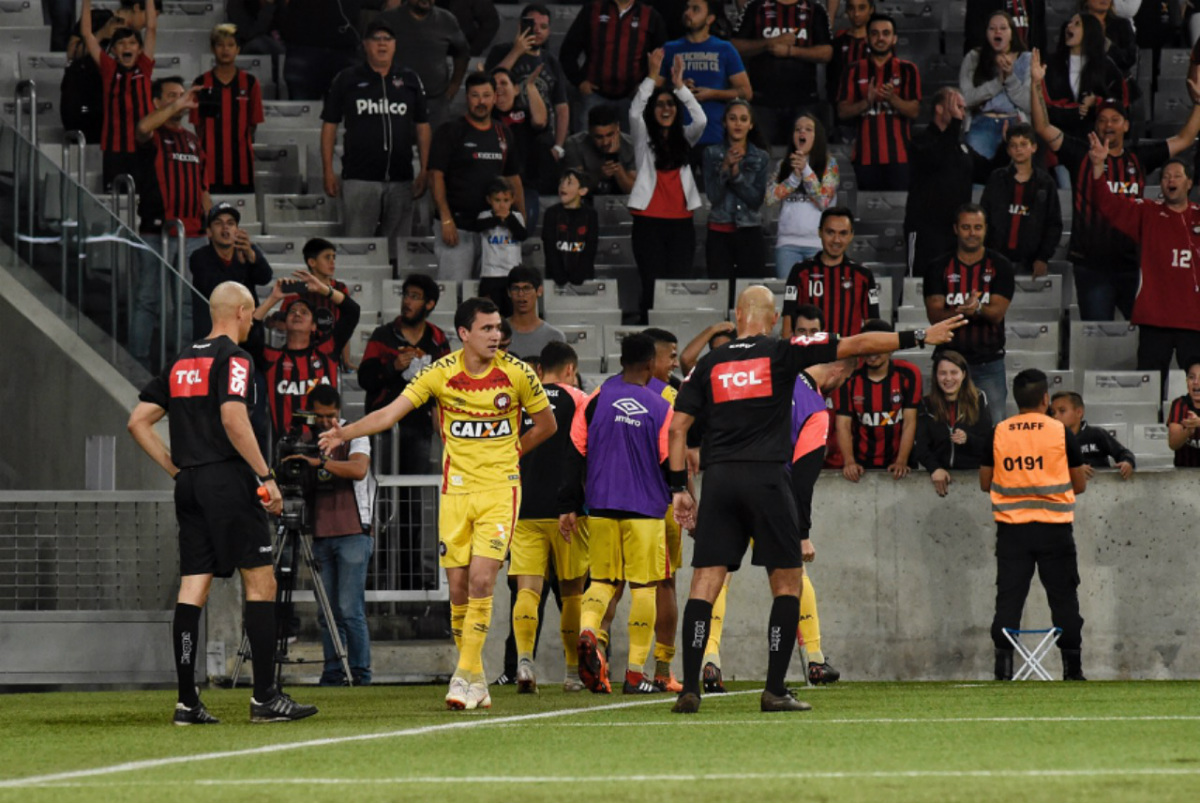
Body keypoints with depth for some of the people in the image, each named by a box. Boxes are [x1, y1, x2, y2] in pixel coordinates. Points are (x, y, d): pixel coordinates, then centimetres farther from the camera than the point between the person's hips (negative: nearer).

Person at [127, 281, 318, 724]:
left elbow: (138, 422, 16)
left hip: (190, 486, 7)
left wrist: (176, 469, 16)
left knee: (192, 588, 4)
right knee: (260, 582, -3)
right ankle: (265, 696, -7)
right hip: (227, 480, -7)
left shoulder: (181, 361, 16)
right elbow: (233, 419, -21)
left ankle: (187, 701, 1)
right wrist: (266, 476, -17)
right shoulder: (233, 358, -7)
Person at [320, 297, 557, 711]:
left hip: (499, 489, -2)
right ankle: (477, 682, 14)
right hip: (455, 489, 2)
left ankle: (466, 675, -10)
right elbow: (391, 412, -7)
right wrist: (346, 432, -20)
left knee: (481, 579, -15)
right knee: (458, 587, 1)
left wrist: (509, 452, 6)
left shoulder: (517, 373, -4)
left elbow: (546, 424, 11)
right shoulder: (440, 373, -4)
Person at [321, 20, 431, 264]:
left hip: (401, 179, 3)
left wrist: (425, 171, 5)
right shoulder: (346, 80, 4)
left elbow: (422, 127, 13)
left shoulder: (410, 81, 11)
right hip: (359, 178, -3)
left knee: (397, 248, 6)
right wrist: (328, 171, -1)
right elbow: (329, 126, 5)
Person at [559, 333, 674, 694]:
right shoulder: (661, 407, -5)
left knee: (602, 580, 12)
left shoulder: (595, 401, 1)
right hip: (645, 509, -2)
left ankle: (587, 631, -18)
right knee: (643, 586, 4)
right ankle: (636, 671, 2)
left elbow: (575, 455, 2)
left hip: (601, 506, 2)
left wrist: (567, 506, 7)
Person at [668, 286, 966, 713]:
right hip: (766, 478, -2)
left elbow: (677, 426, 7)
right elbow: (856, 344, 2)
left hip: (718, 481, 3)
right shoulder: (782, 353, 3)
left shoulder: (708, 364, 11)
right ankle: (775, 690, 1)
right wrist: (918, 337, 8)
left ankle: (689, 689, -10)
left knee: (705, 583, 1)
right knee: (787, 583, 8)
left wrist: (679, 489, 11)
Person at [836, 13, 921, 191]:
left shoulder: (907, 70, 8)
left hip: (899, 155, -1)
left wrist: (892, 98, -17)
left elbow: (914, 111, 1)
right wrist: (867, 102, -13)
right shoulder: (855, 71, 12)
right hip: (866, 155, 1)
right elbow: (843, 111, 6)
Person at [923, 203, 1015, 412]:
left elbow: (997, 313, -7)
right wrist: (961, 311, -27)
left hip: (989, 362, -1)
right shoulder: (939, 268, 5)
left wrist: (977, 308, -30)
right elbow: (934, 315, -5)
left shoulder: (1000, 267, 3)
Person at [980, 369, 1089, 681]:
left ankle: (1003, 667, -5)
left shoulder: (998, 433, 1)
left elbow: (985, 483, 8)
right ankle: (1072, 669, 6)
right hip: (1054, 527, -1)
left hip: (1011, 528, 1)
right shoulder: (1061, 433, -4)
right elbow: (1080, 485, 4)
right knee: (1063, 598, 6)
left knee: (1008, 599, 2)